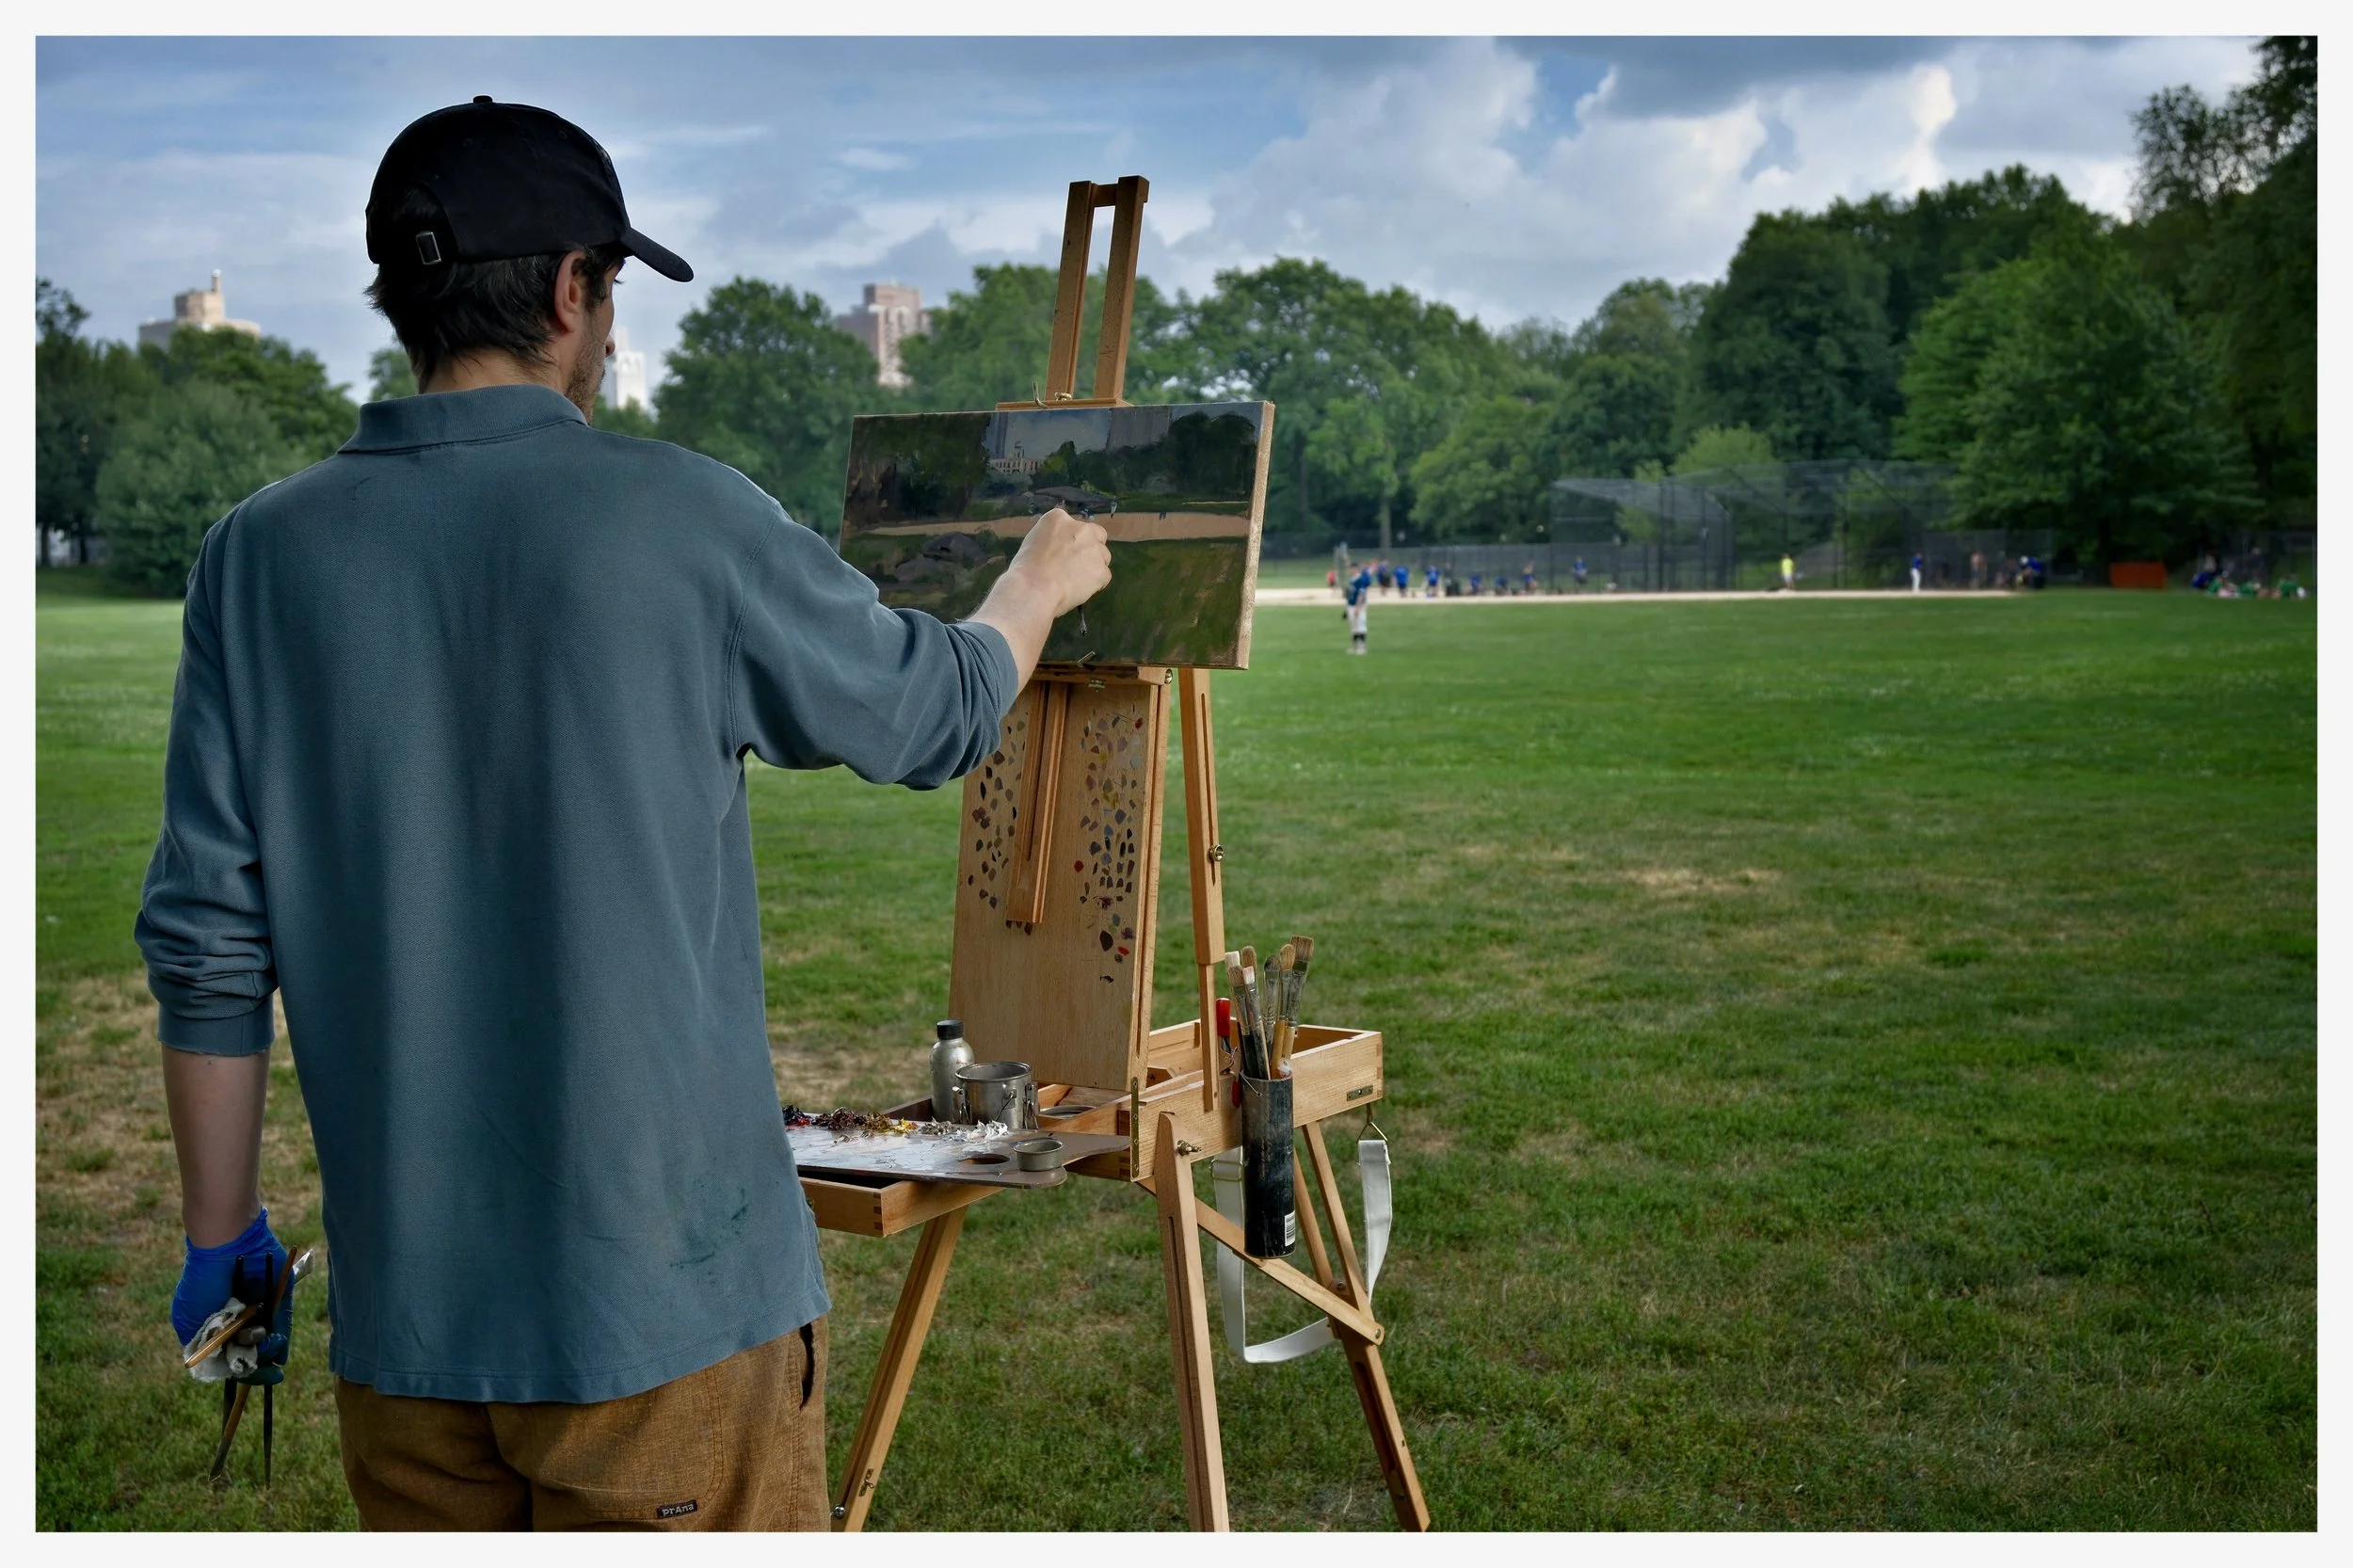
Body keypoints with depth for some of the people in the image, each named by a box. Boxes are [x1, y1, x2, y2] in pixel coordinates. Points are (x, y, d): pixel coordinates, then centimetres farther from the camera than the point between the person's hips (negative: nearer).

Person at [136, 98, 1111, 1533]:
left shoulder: (262, 556, -1)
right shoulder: (679, 519, -11)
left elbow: (208, 941, 1)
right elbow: (940, 712, 4)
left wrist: (224, 1231, 13)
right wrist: (1045, 579, 25)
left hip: (401, 1308, 4)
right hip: (668, 1298, -4)